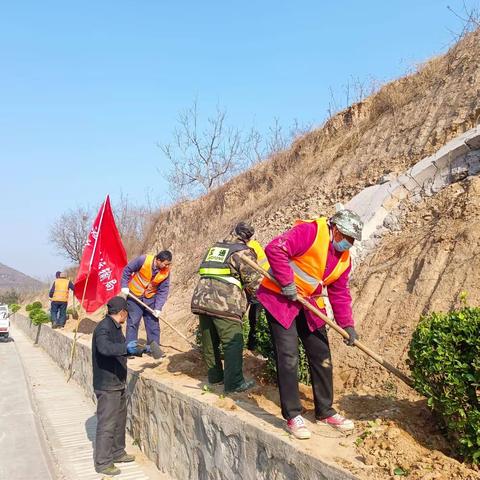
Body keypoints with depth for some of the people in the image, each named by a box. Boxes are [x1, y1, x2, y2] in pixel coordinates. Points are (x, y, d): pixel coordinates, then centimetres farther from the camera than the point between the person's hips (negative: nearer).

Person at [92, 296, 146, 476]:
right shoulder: (103, 328, -20)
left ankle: (117, 453, 34)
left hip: (118, 383, 10)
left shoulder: (115, 327, 13)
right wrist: (126, 348, -53)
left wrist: (141, 350, 32)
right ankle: (102, 463, 10)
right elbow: (104, 347, -40)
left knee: (120, 420, 20)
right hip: (107, 385, -10)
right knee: (107, 424, -1)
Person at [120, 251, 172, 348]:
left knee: (153, 324, 6)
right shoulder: (143, 260, -24)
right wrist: (124, 286, -13)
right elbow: (127, 270, -11)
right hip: (134, 296, -3)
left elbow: (163, 291, -8)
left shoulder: (166, 272, -14)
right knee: (133, 322, 1)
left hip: (150, 298, 3)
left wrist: (158, 307, -14)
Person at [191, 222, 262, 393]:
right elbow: (254, 281, -4)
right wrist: (257, 298, 15)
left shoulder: (214, 248, 22)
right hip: (225, 304, -7)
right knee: (233, 343, -2)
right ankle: (234, 383, 0)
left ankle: (215, 376, 28)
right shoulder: (243, 252, 1)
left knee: (210, 342, 16)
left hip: (201, 299, 7)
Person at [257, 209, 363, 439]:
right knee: (288, 357, -8)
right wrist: (287, 283, -25)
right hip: (280, 298, -8)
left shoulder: (344, 258, 7)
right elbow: (275, 249, -29)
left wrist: (347, 324, 1)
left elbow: (340, 293, 11)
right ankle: (292, 416, 6)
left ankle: (325, 411, 26)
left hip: (310, 304, 8)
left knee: (321, 356, 10)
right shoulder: (310, 232, -19)